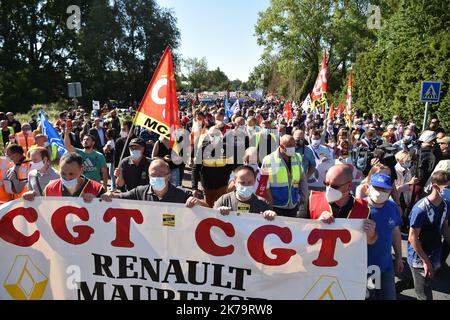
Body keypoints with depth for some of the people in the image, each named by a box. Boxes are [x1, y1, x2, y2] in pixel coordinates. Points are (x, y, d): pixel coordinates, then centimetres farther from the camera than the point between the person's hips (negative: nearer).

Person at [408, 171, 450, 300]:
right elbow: (412, 238, -20)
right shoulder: (421, 209, -26)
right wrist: (425, 261, -17)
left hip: (435, 256, 7)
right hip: (420, 259, -7)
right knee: (425, 295, 1)